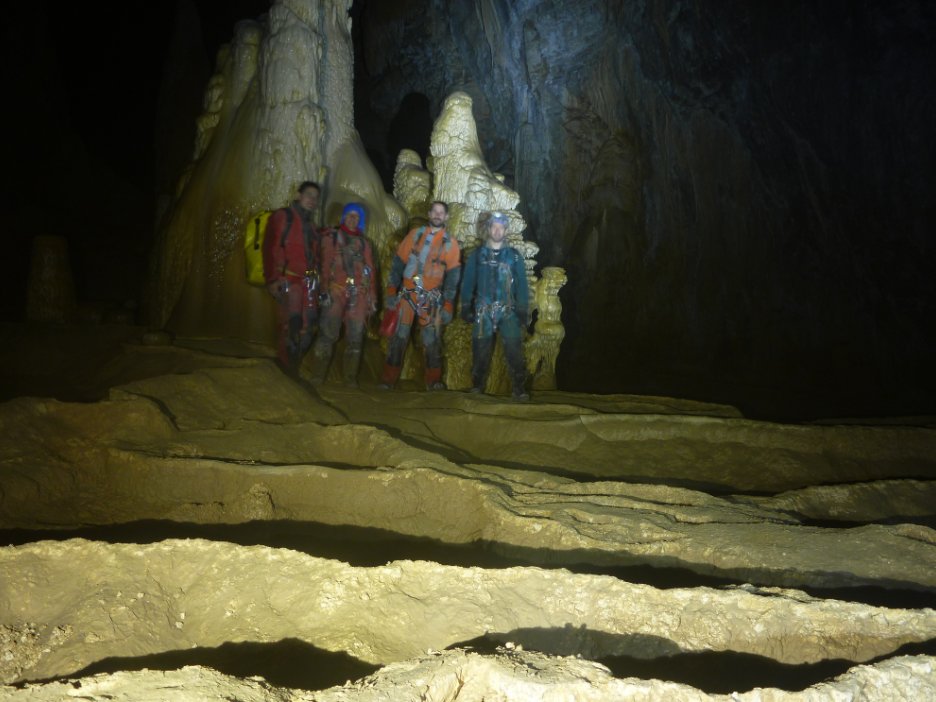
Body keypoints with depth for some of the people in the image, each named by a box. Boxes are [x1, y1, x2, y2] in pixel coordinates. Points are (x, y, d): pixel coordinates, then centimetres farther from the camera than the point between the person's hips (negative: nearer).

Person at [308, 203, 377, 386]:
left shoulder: (364, 243, 20)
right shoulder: (331, 236, 11)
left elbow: (371, 271, 18)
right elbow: (325, 264, 0)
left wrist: (372, 297, 10)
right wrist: (325, 289, -11)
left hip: (359, 293, 3)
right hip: (336, 290, -3)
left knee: (355, 337, 1)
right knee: (328, 333, -10)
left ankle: (350, 378, 8)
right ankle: (318, 376, -6)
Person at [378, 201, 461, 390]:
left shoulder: (450, 243, 4)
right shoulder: (415, 234, 7)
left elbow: (453, 276, 1)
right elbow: (398, 263, 5)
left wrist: (448, 306, -6)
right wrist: (391, 291, -2)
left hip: (431, 298, 0)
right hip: (406, 294, 1)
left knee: (432, 339, -1)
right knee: (399, 337, 1)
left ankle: (434, 381, 8)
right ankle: (388, 380, 7)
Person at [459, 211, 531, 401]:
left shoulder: (514, 256, 7)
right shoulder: (477, 255, 8)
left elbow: (522, 284, 6)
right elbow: (468, 282, 8)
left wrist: (523, 310, -1)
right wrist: (466, 307, 1)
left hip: (508, 311, -1)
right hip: (483, 310, 1)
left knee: (514, 349, -10)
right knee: (481, 350, 1)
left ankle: (519, 388, -7)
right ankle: (477, 386, 14)